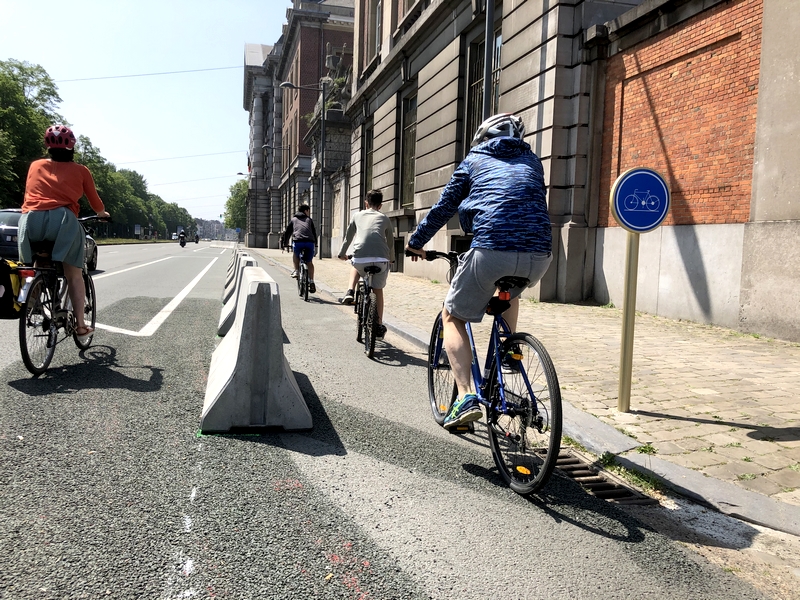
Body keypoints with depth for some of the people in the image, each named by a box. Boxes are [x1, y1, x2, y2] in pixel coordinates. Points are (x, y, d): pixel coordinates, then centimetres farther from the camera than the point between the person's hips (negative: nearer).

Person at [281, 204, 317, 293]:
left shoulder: (293, 219, 27)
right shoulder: (309, 220, 28)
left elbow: (287, 232, 28)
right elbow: (314, 233, 29)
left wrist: (284, 244, 39)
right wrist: (315, 246, 36)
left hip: (298, 241, -1)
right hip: (310, 242, 1)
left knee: (295, 255, 33)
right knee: (309, 262, 18)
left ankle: (296, 271, 16)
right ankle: (311, 283, 11)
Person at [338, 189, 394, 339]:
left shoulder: (358, 215, 21)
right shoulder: (385, 219, 21)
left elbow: (348, 237, 29)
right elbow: (390, 241, 29)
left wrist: (342, 253, 45)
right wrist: (391, 258, 46)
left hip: (360, 257, 0)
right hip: (381, 259, 0)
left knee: (356, 267, 37)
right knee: (378, 290, 20)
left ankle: (350, 292, 15)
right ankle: (379, 326, 22)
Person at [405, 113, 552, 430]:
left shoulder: (474, 161, 18)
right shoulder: (532, 162, 26)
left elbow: (443, 208, 21)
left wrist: (415, 242, 34)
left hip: (492, 249, -4)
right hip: (539, 255, 4)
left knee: (452, 317, 14)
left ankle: (465, 397, -1)